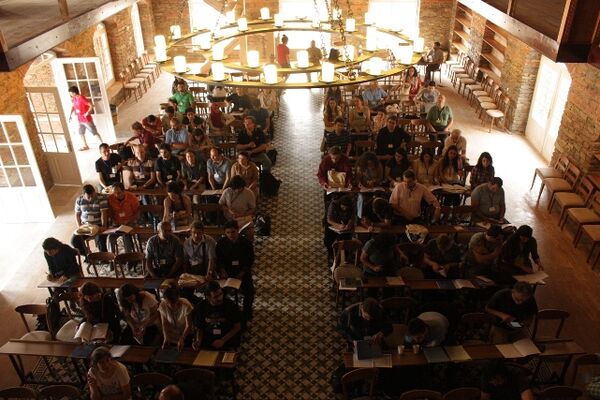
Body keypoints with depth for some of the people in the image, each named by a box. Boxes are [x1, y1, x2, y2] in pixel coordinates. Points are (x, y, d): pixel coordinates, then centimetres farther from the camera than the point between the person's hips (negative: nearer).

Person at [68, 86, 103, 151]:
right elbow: (73, 107, 20)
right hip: (80, 120, 8)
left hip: (87, 120, -8)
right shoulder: (74, 99, 4)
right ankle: (85, 146, 28)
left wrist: (87, 113, -30)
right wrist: (70, 114, 12)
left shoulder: (82, 98, -21)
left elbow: (91, 106, -25)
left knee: (94, 132, -2)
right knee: (81, 133, 15)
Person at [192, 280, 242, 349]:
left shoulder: (231, 306, -11)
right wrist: (198, 341, -12)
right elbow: (199, 328, 7)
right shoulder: (200, 307, -6)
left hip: (228, 345, -1)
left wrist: (223, 340, -12)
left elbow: (237, 327, -2)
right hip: (207, 345, 1)